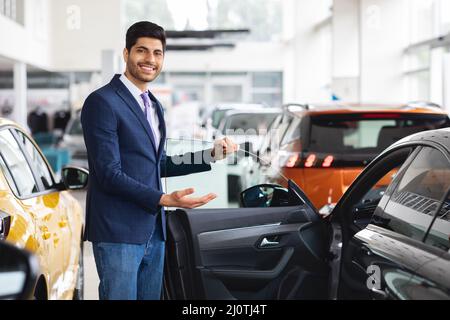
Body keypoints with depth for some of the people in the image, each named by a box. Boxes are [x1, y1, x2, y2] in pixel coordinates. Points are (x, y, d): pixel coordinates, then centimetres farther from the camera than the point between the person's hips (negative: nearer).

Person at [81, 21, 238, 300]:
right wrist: (164, 199, -24)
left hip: (153, 230, 8)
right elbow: (109, 173, -17)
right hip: (118, 231, -8)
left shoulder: (154, 106, 17)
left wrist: (211, 155, 14)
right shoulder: (102, 102, -11)